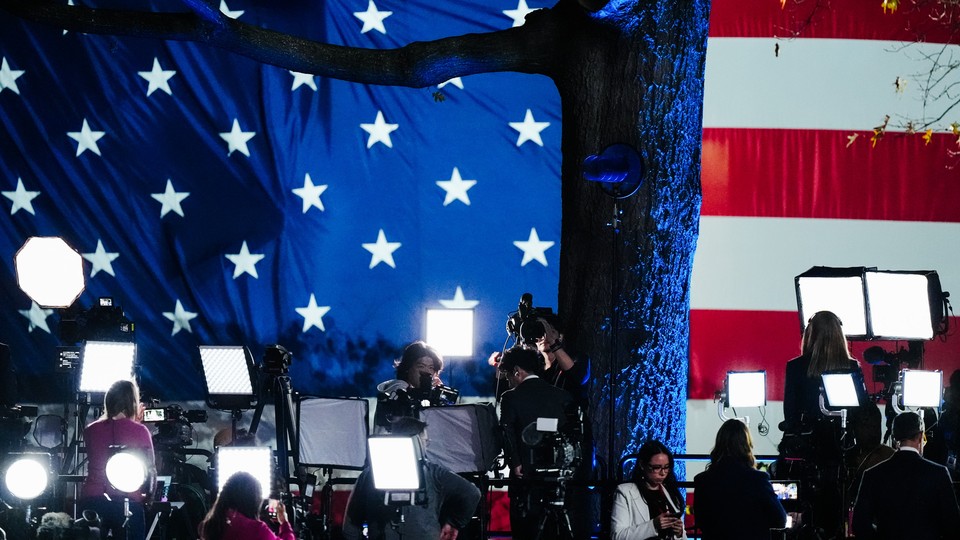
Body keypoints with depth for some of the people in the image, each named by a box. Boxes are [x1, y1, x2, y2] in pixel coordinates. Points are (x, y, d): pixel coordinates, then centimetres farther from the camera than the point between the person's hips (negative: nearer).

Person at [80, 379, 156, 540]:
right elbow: (150, 469, -2)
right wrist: (148, 496, 18)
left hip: (91, 499, 3)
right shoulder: (139, 430, -4)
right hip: (127, 502, -3)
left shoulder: (90, 430, 6)